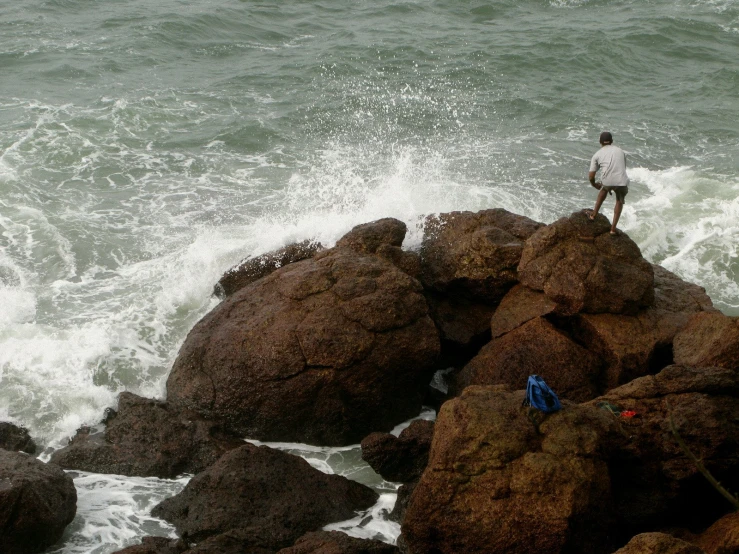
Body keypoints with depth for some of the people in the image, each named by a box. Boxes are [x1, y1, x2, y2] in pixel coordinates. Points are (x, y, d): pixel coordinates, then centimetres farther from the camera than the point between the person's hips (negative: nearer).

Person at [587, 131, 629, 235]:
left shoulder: (597, 154, 14)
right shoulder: (620, 151, 22)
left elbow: (591, 176, 13)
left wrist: (595, 185, 35)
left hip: (607, 182, -1)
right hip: (622, 182, 1)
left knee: (604, 189, 35)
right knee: (620, 201, 28)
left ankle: (594, 214, 41)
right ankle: (613, 228, 24)